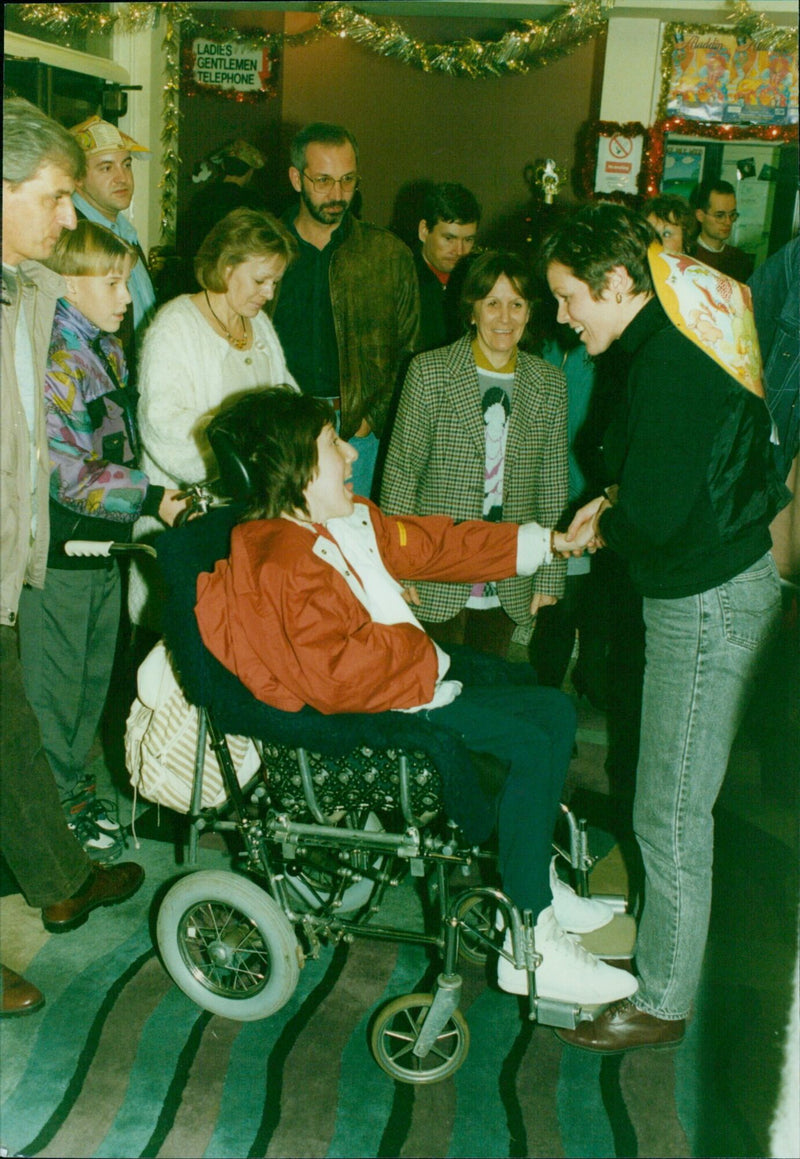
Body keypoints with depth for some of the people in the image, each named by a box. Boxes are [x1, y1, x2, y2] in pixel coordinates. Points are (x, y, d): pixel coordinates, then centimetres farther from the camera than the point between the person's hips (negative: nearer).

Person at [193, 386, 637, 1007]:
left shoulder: (350, 520, 10)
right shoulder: (285, 563, -21)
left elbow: (431, 545, 18)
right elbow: (333, 678, -30)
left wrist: (548, 541, 18)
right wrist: (413, 644, -15)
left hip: (413, 678, 11)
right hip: (375, 714, -11)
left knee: (554, 709, 9)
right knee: (532, 744, -18)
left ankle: (541, 883, 17)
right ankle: (531, 948, -9)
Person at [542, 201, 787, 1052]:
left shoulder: (671, 364, -23)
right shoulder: (682, 337, 8)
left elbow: (660, 515, -25)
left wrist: (608, 524, -5)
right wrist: (618, 503, 7)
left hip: (708, 605, -10)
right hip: (723, 583, 10)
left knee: (670, 815, 2)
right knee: (675, 804, 21)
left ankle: (662, 1004, 18)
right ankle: (663, 953, 38)